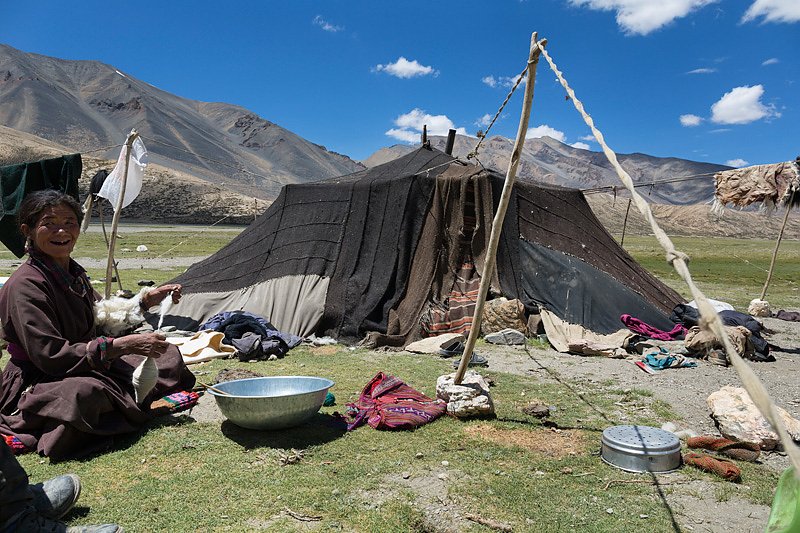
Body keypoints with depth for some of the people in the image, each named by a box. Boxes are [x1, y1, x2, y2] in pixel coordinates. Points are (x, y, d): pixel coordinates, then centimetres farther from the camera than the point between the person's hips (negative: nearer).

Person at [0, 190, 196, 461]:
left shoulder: (74, 274, 7)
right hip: (37, 385, -8)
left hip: (89, 369, 8)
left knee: (168, 355, 7)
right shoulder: (24, 286, -20)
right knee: (83, 393, -43)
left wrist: (145, 301, 9)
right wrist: (122, 345, -29)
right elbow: (49, 356, -27)